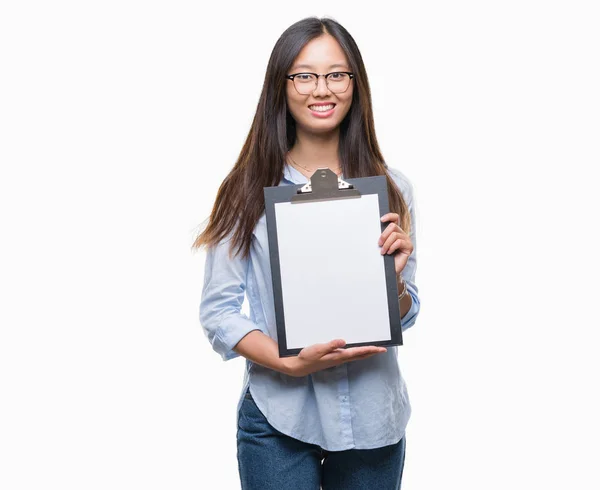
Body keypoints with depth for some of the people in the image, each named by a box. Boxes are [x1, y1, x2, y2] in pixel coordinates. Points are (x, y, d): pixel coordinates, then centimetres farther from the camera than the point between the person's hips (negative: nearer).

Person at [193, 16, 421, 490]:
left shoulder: (390, 188, 2)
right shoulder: (249, 190, -4)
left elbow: (404, 317, 7)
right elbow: (218, 312, -5)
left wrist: (394, 273, -14)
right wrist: (291, 363, -19)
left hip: (373, 417, 2)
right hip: (278, 420, -2)